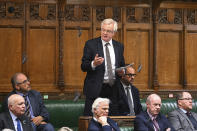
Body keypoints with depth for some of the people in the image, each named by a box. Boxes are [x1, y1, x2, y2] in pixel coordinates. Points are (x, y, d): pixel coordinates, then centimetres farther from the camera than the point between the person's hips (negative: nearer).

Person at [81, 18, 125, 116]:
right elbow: (83, 67, -5)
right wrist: (93, 64, -25)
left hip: (113, 89, 3)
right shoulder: (91, 44, -1)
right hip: (95, 89, -3)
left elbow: (122, 66, 20)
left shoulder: (119, 46, 11)